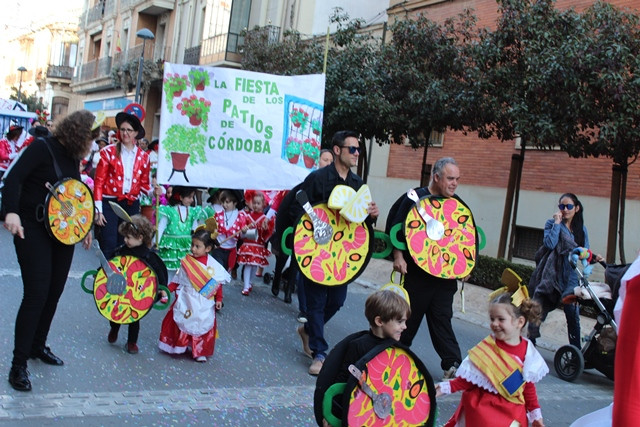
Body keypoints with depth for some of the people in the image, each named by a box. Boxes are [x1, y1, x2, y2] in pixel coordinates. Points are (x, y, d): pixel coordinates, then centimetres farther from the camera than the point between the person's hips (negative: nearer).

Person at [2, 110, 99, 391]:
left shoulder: (73, 157, 10)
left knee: (54, 292, 12)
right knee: (36, 294, -12)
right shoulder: (42, 148, -12)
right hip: (33, 229, -7)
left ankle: (38, 346, 31)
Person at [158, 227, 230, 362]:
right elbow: (177, 280, 1)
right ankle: (179, 346, 27)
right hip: (186, 301, 1)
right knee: (181, 322, 8)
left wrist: (219, 299, -3)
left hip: (204, 305, -1)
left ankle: (200, 352, 18)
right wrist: (167, 290, -7)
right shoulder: (187, 262, -5)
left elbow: (218, 283, -1)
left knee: (203, 326, 4)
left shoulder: (213, 265, -8)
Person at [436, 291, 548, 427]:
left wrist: (535, 415, 11)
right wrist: (446, 387, -17)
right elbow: (469, 379, -6)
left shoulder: (527, 352, -3)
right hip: (483, 410, -2)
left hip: (514, 414, 2)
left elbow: (529, 387, 8)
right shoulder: (486, 348, -11)